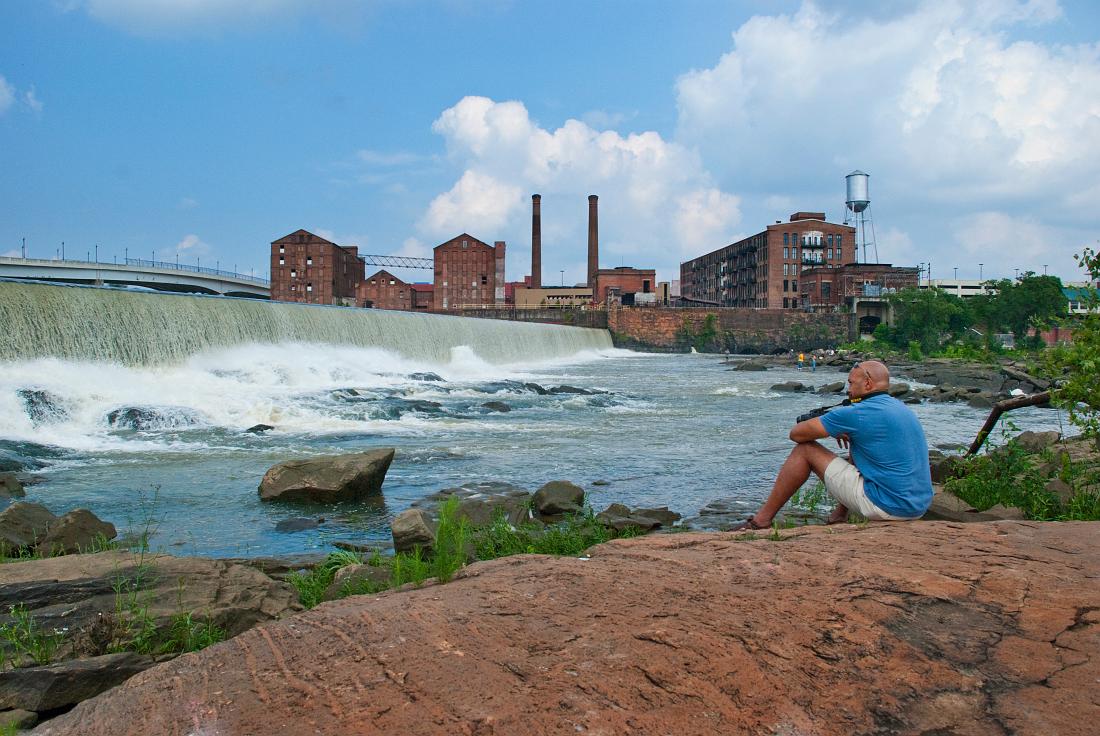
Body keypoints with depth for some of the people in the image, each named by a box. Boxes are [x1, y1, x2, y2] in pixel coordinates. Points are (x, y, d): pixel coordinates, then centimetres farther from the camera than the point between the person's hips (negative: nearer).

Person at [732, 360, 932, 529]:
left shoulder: (858, 413, -12)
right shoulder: (903, 408, 13)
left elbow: (796, 433, -6)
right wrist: (842, 429, 13)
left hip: (887, 507, -8)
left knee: (804, 450, 0)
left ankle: (761, 520, 5)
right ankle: (840, 515, 25)